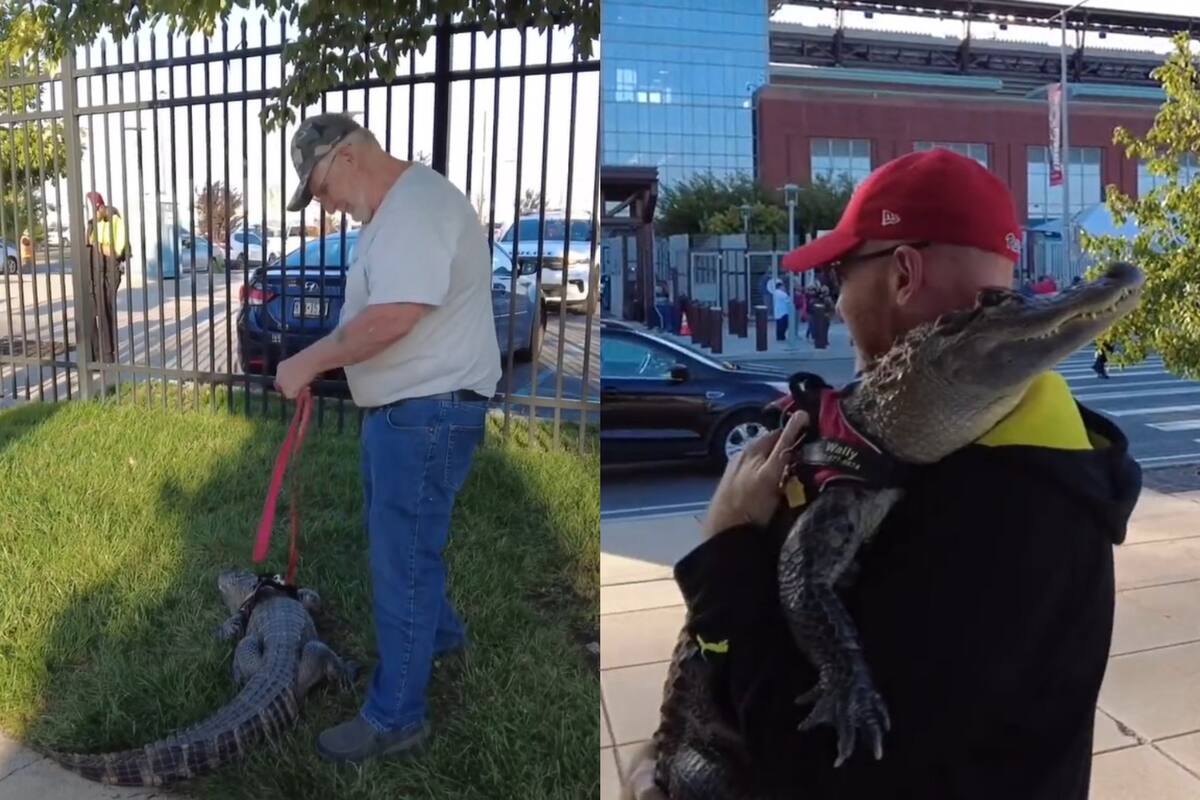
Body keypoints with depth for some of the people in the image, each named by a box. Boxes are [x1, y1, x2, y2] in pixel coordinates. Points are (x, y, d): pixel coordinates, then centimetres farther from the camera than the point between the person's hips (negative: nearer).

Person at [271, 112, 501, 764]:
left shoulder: (418, 204, -20)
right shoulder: (394, 209, 15)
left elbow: (392, 318, -29)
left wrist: (309, 361, -18)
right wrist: (323, 361, 11)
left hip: (429, 412, -11)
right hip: (402, 409, 11)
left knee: (400, 559, -2)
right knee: (400, 541, 25)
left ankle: (395, 717, 12)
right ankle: (439, 633, 47)